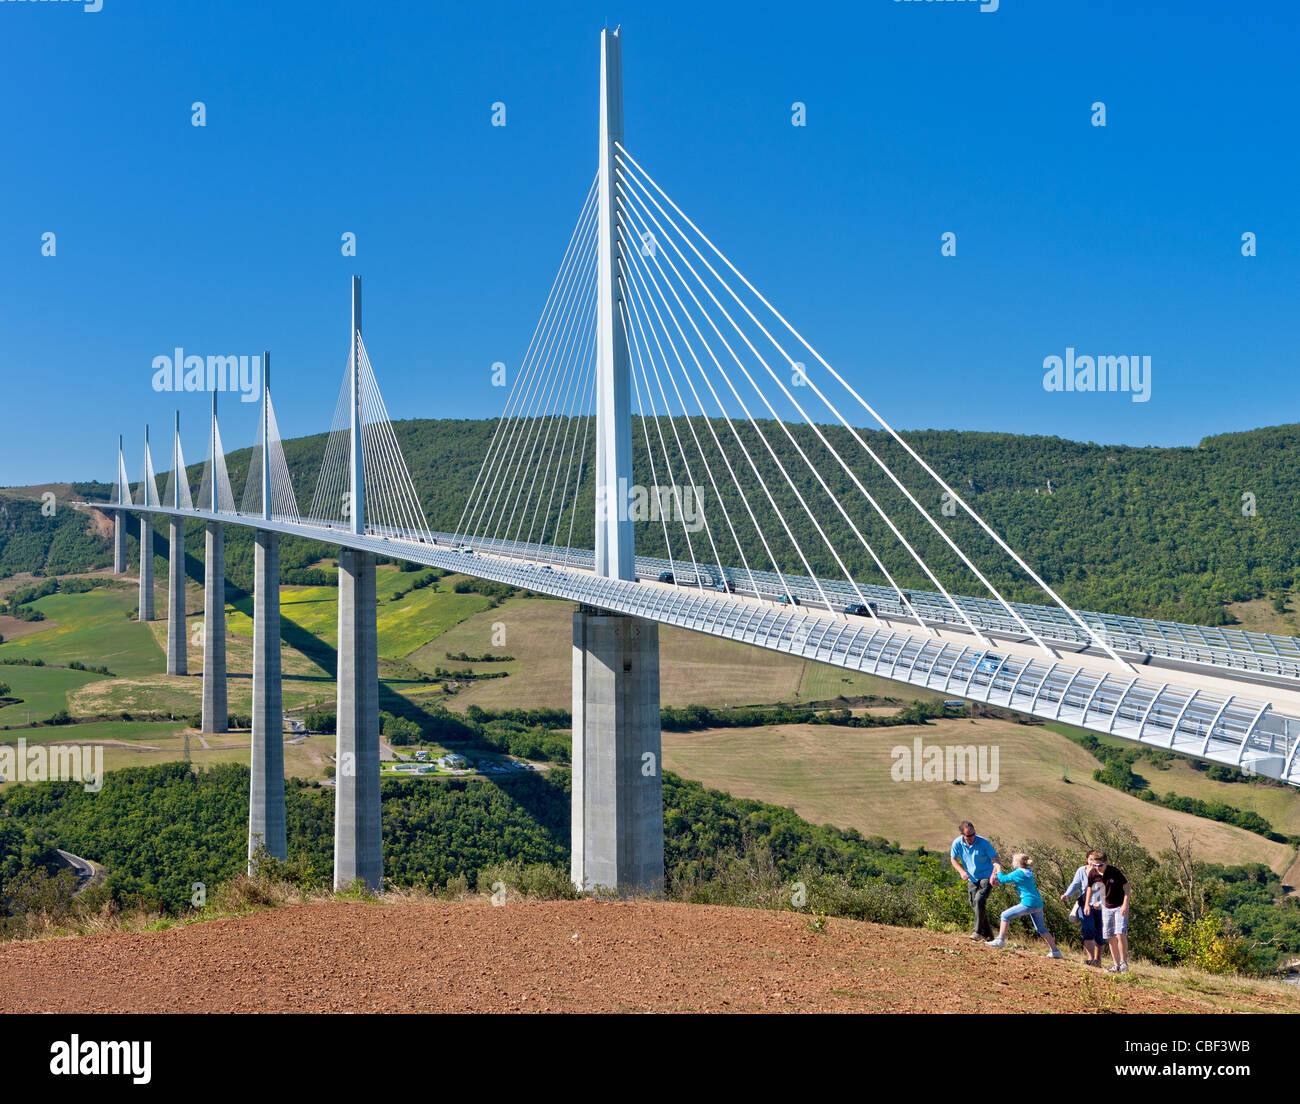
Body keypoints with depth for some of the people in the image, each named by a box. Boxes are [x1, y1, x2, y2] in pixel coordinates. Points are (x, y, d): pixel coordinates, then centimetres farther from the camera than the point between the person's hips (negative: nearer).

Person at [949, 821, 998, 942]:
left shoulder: (983, 843, -20)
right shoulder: (957, 843, -10)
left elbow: (995, 859, -16)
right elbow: (953, 859, 6)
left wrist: (994, 874, -33)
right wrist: (961, 871, -11)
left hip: (986, 877, -5)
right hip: (972, 879, 5)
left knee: (979, 900, -23)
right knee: (974, 905, 5)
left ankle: (978, 932, -18)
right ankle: (988, 934, 18)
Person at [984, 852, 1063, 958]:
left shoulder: (1018, 873, -10)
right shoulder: (1028, 872, 15)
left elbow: (1002, 879, -4)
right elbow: (1011, 878, 27)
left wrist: (998, 868, 10)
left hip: (1028, 904, -8)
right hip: (1038, 903, 8)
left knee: (1005, 916, -1)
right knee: (1041, 929, 20)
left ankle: (1000, 940, -3)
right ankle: (1055, 951, 19)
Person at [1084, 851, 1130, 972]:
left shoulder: (1115, 872, -20)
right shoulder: (1092, 874, -8)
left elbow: (1126, 886, -12)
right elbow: (1090, 887, 11)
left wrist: (1125, 904, -20)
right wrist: (1087, 903, 9)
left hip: (1120, 907, -5)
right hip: (1106, 907, 5)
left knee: (1120, 934, -17)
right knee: (1110, 938, 5)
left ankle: (1124, 962, -5)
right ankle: (1116, 964, 13)